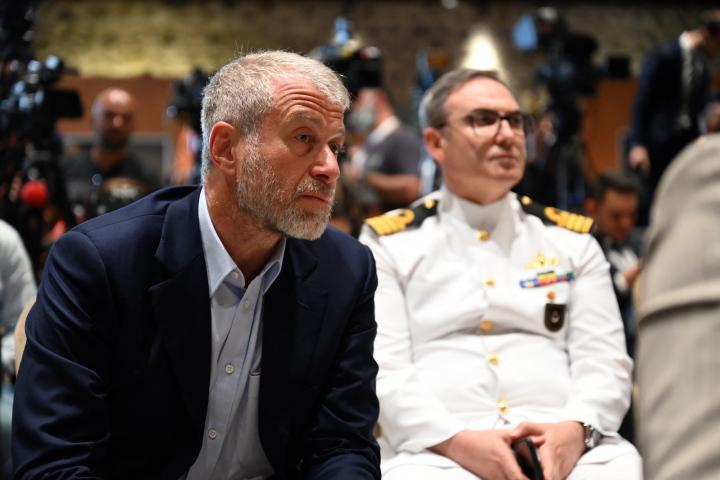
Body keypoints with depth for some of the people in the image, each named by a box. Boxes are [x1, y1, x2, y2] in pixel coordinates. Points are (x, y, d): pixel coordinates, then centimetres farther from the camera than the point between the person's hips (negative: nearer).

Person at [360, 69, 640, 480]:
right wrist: (457, 441, -17)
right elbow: (381, 370, -1)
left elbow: (604, 358, 8)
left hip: (564, 445, 2)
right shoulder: (390, 243, 10)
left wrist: (576, 429, -13)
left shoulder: (572, 239, 17)